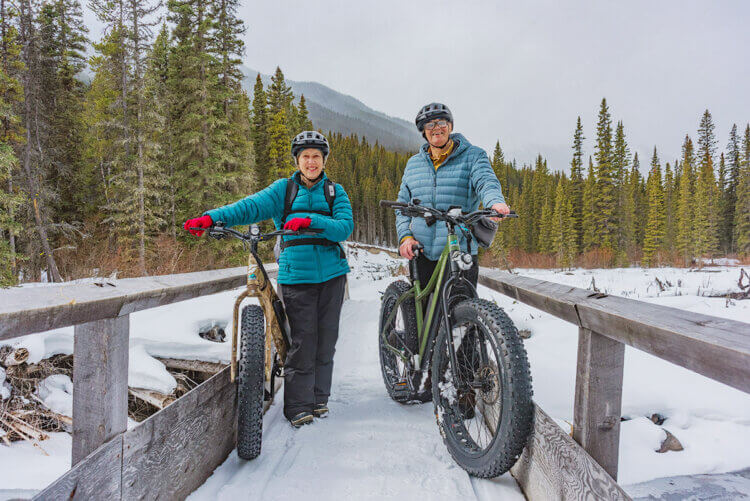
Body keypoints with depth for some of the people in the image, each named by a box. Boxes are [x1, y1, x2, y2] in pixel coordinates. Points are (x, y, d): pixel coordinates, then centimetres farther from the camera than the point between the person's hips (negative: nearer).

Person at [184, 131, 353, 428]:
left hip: (331, 274, 2)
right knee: (302, 341, -5)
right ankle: (298, 406, 9)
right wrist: (210, 218, -22)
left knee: (325, 340, 8)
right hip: (296, 275, -1)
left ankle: (319, 399, 24)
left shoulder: (335, 191, 8)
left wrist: (312, 221, -23)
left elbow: (345, 227, -7)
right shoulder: (284, 189, 6)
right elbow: (251, 207, -8)